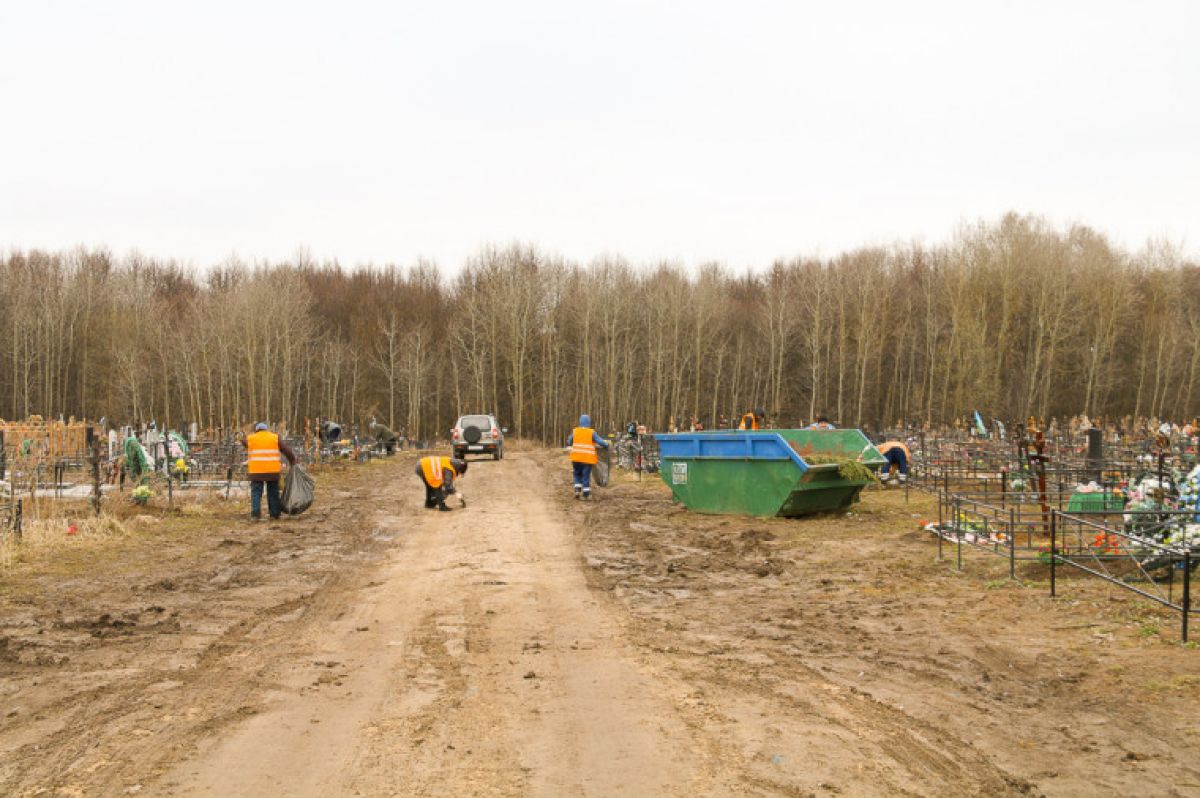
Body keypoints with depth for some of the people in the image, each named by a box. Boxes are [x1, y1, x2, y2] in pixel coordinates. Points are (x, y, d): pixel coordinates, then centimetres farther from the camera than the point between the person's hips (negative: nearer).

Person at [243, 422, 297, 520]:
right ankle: (274, 515, 10)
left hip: (256, 472, 0)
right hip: (272, 471, 0)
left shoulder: (250, 439, 7)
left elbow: (243, 440, 30)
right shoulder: (275, 438, 6)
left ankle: (255, 514, -8)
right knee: (273, 494, 9)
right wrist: (292, 462, 12)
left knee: (256, 493, 3)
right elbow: (287, 450, 1)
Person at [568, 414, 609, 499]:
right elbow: (601, 442, -10)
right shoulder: (592, 433, -6)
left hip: (576, 457, 2)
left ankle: (577, 489, 5)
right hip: (588, 458, -2)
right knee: (586, 476, 5)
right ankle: (586, 494, 8)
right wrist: (606, 445, 10)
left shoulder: (575, 431, 1)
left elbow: (569, 443, 9)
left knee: (577, 474, 20)